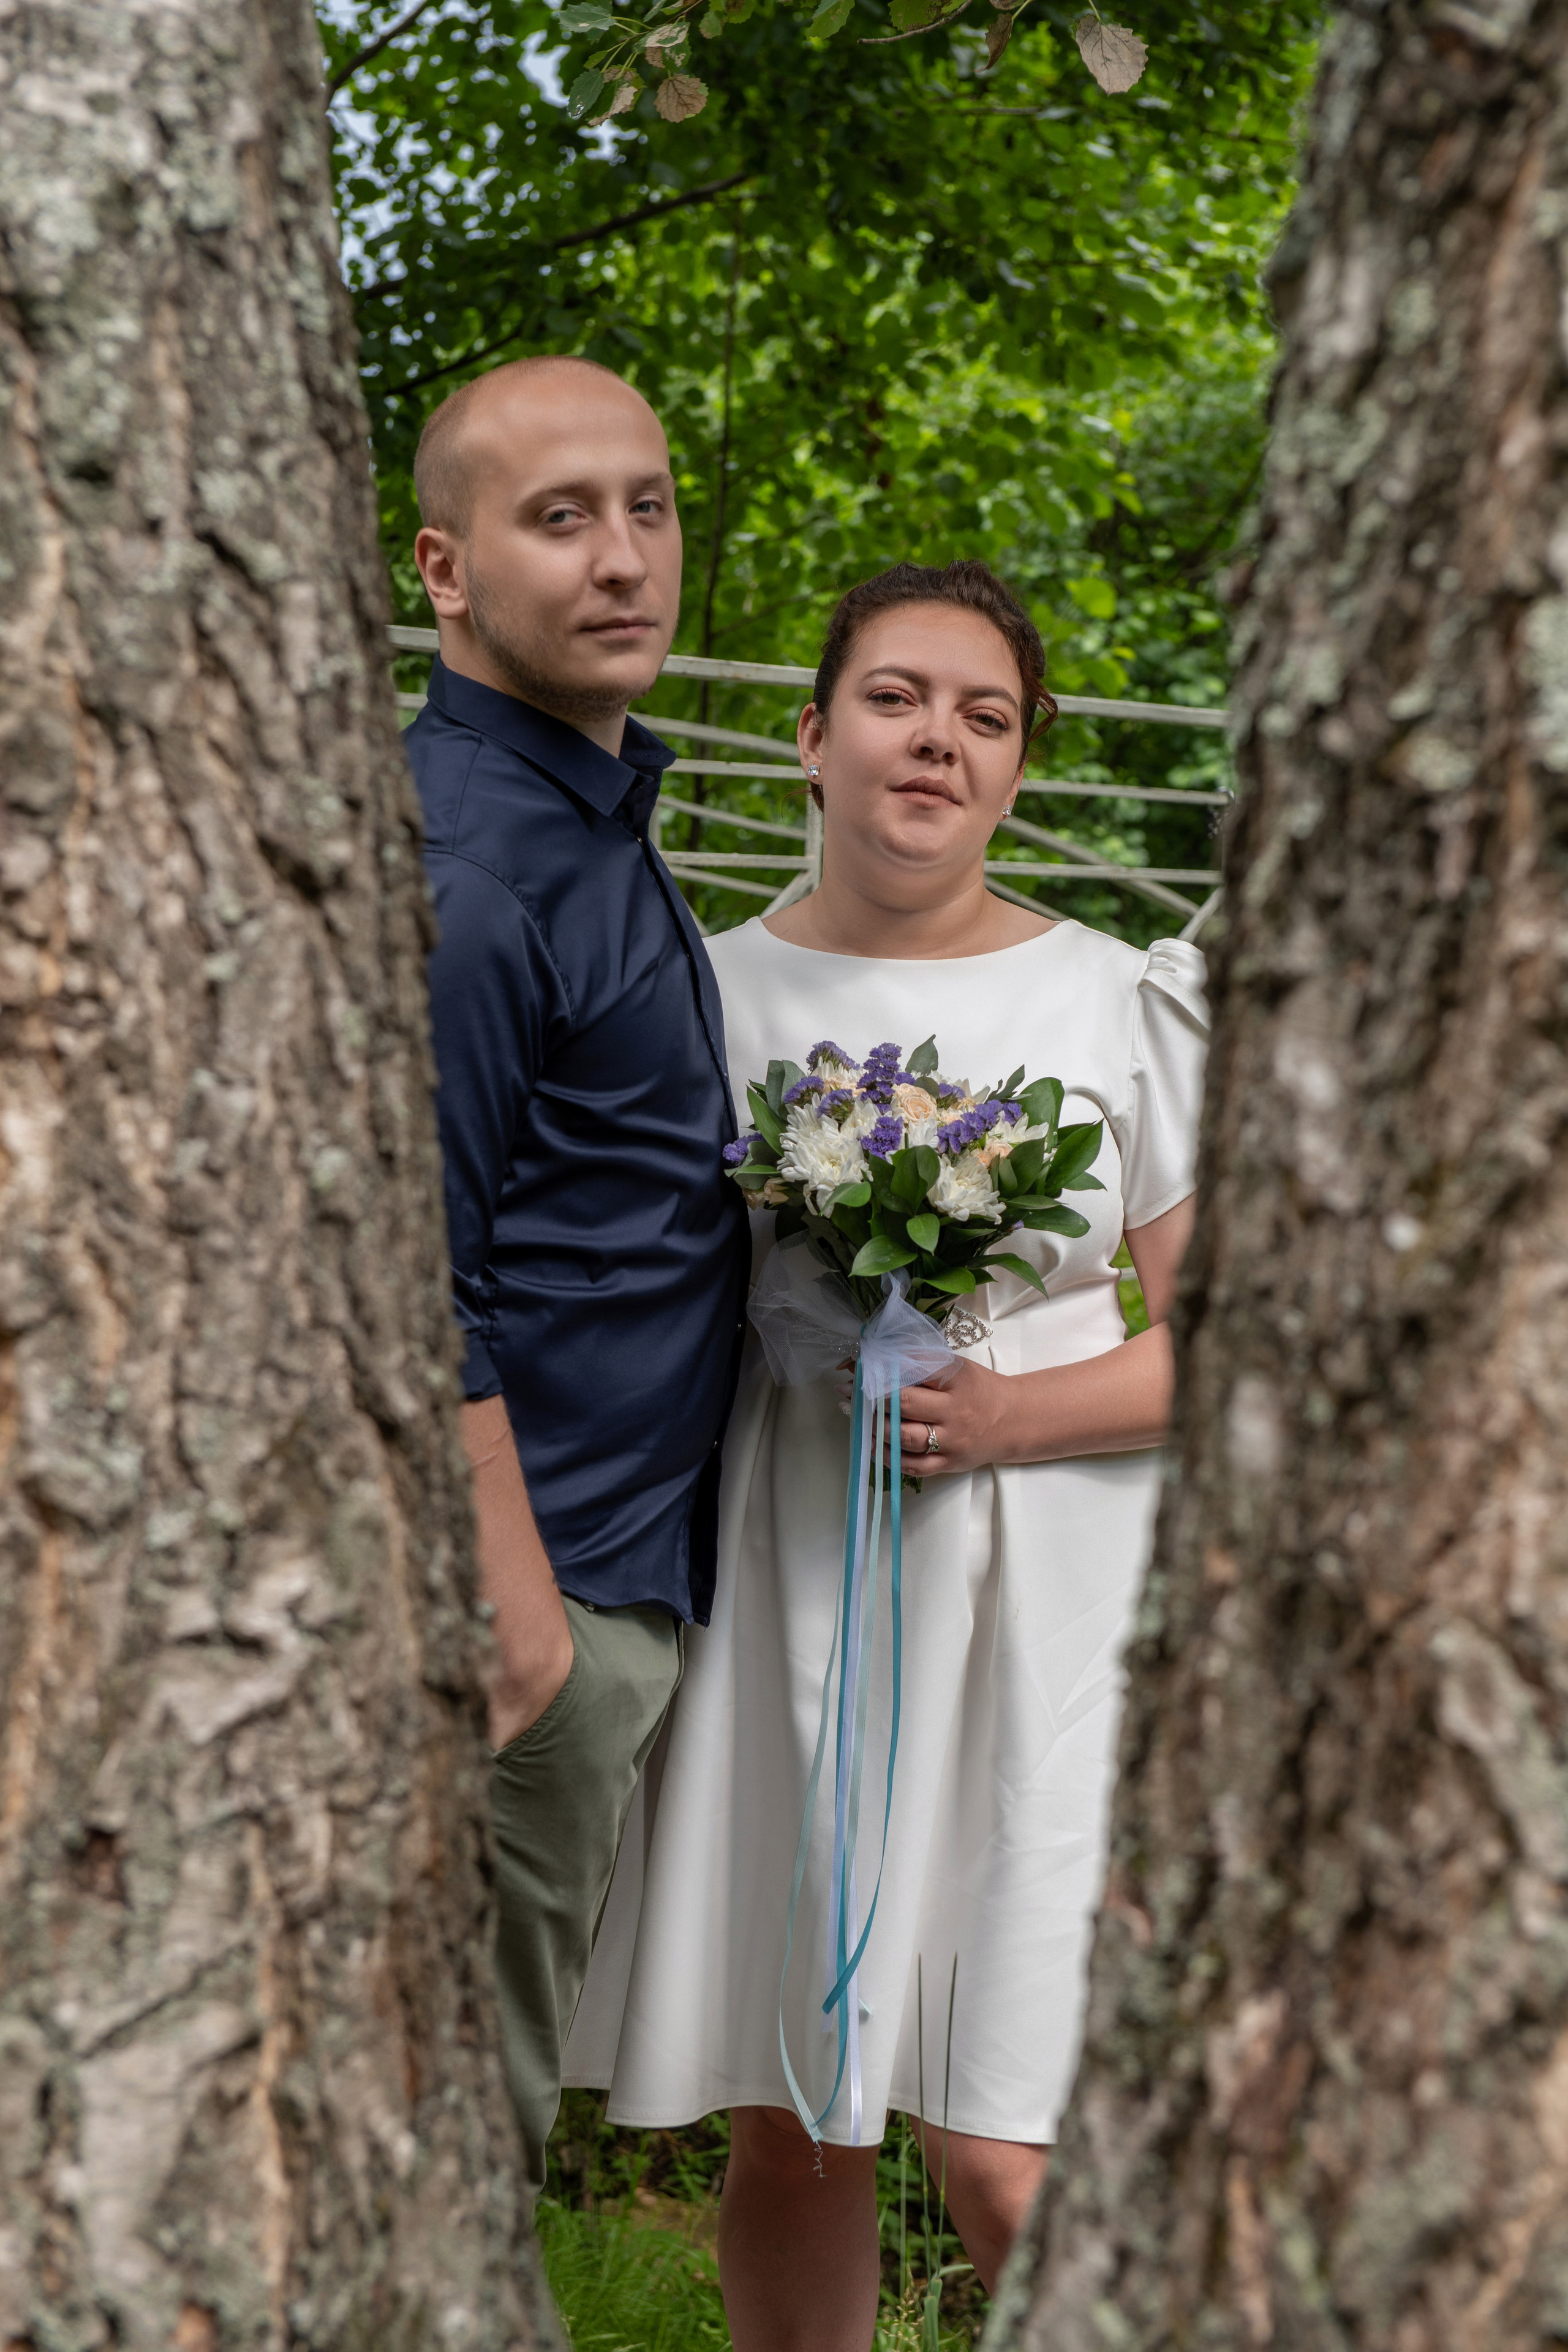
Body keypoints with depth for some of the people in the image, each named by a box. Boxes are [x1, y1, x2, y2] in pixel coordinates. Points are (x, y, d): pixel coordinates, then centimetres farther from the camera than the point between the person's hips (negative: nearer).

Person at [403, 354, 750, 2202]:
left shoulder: (598, 817, 15)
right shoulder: (460, 856, -17)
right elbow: (412, 1286, -21)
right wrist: (514, 1602, -22)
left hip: (613, 1578, 10)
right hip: (534, 1584, -10)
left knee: (488, 2102, 16)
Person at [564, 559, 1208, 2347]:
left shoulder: (1124, 1005, 1)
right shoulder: (710, 993, 7)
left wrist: (1009, 1415, -12)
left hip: (1028, 1601, -2)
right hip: (772, 1591, 2)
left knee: (1005, 2168, -9)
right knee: (786, 2127, 8)